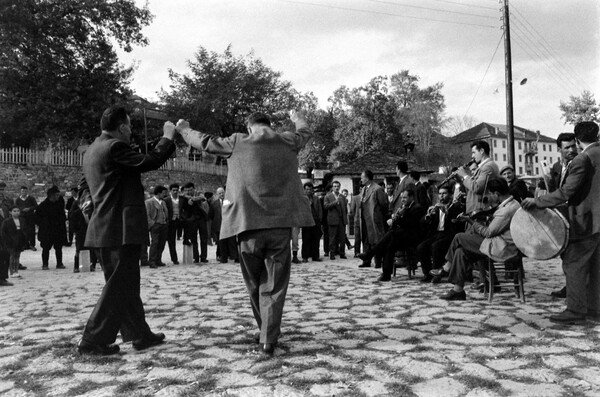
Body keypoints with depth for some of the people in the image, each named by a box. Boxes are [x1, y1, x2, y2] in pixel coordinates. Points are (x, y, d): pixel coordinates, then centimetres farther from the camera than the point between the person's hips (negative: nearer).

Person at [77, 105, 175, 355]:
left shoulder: (93, 150, 17)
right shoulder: (114, 146, -14)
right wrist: (167, 137, -5)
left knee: (126, 286, 14)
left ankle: (140, 334, 24)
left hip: (104, 229, 10)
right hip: (120, 229, -10)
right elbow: (149, 162, -18)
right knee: (118, 287, -2)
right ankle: (92, 341, 3)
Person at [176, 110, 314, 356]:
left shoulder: (237, 143, 4)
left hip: (248, 225, 0)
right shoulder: (288, 141, 9)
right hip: (280, 225, 0)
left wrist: (184, 130, 36)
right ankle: (268, 340, 2)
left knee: (255, 284, 17)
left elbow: (203, 141, 16)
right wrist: (297, 118, 53)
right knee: (274, 286, 5)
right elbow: (305, 132, 30)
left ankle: (267, 329, 31)